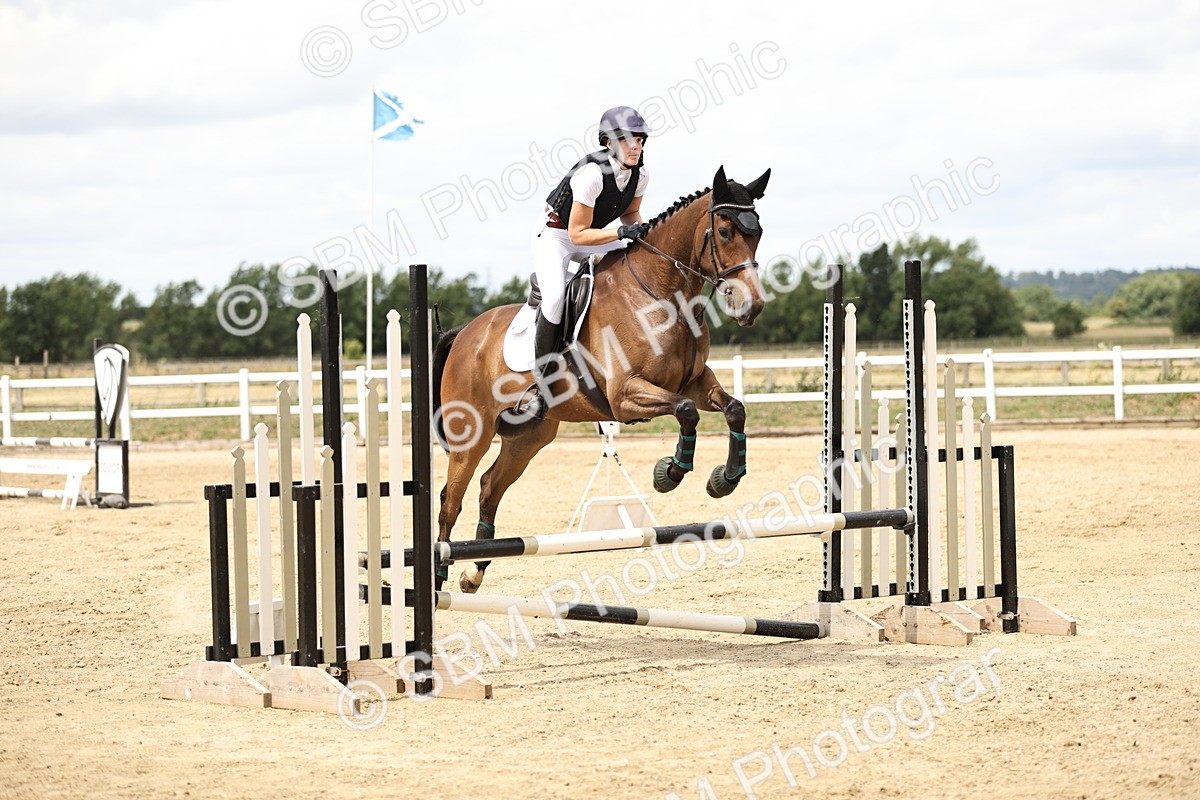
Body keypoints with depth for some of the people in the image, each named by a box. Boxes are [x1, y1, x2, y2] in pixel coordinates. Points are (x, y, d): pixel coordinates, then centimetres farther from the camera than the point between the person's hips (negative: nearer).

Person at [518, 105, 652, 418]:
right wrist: (622, 232, -36)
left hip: (595, 235, 7)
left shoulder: (640, 175, -9)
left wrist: (638, 228, -12)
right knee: (555, 298, -30)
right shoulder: (592, 172, -30)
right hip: (556, 236, -7)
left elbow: (630, 213, 10)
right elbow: (578, 233, -28)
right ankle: (540, 381, -21)